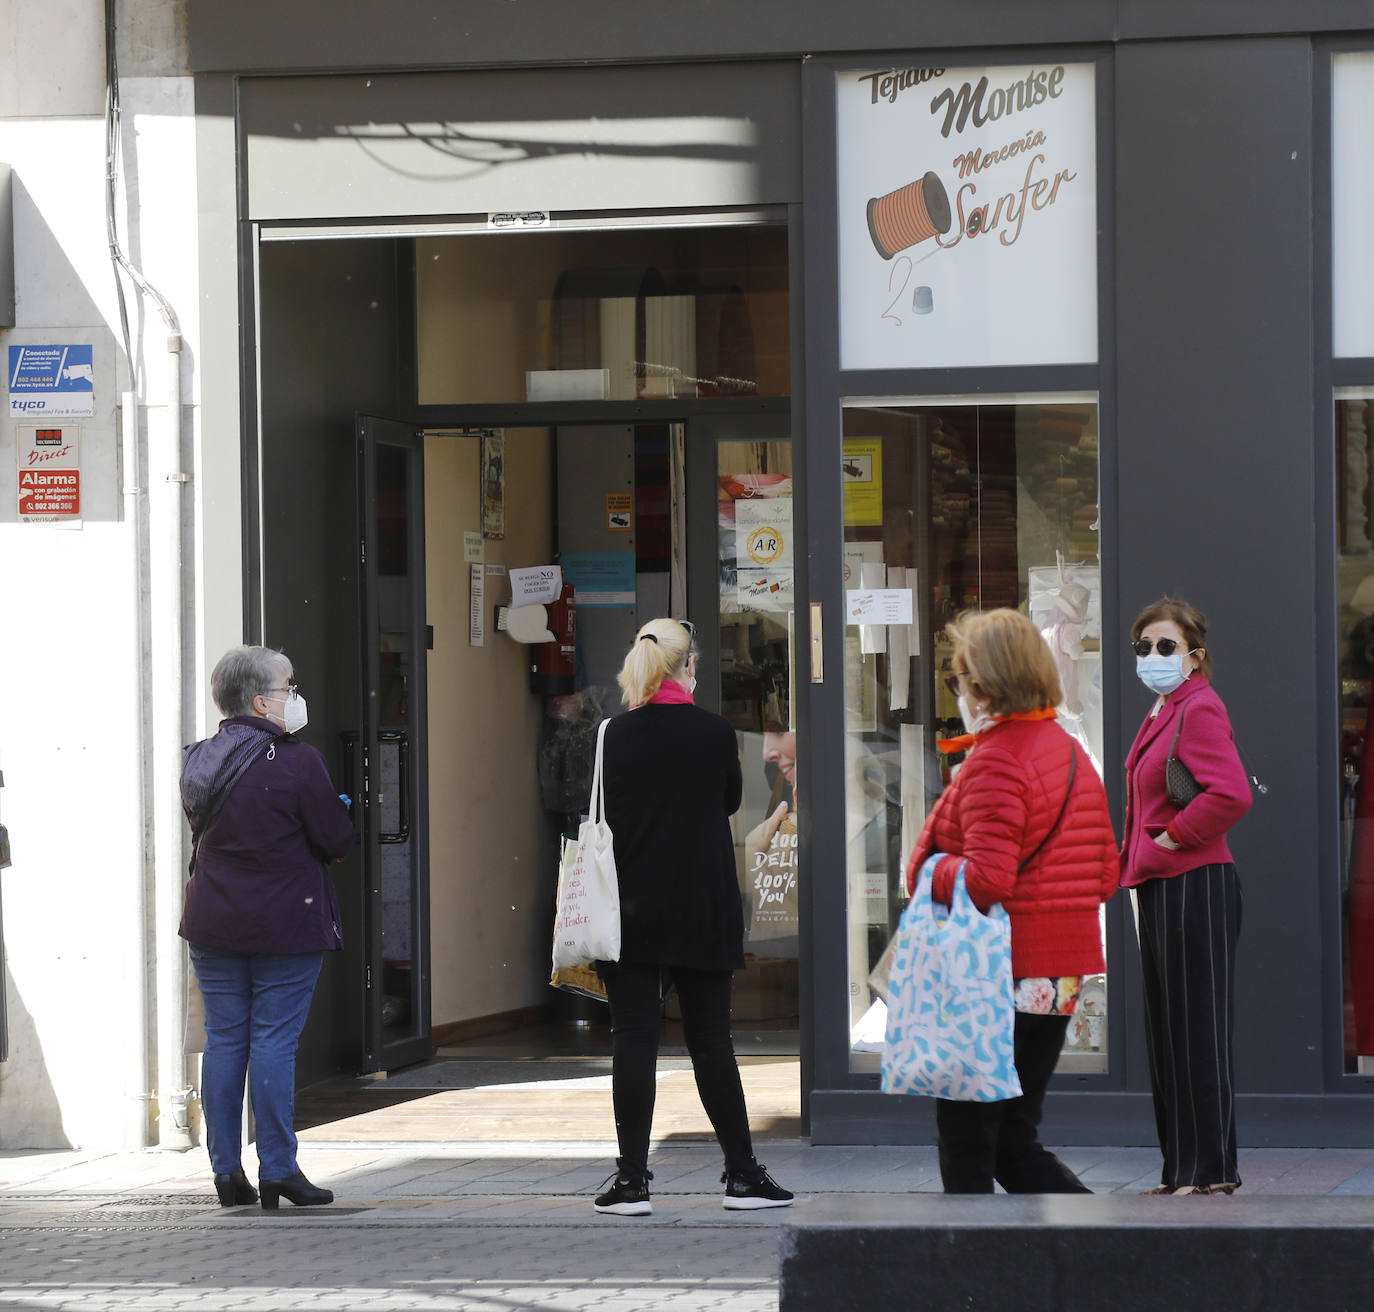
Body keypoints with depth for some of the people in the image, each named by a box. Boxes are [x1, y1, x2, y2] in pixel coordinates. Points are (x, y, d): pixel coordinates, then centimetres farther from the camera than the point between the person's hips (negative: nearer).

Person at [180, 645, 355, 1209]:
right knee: (274, 1042, -2)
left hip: (213, 925, 6)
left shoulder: (199, 762, 6)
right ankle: (277, 1172, -1)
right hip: (286, 924, -6)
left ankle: (226, 1171, 10)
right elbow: (336, 839, -10)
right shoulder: (296, 762, -15)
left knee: (223, 1040, 9)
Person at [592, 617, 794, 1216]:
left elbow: (601, 816, -4)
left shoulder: (618, 734, -6)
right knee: (710, 1039, 8)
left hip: (633, 907, -1)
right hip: (702, 909, 1)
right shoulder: (715, 732, -5)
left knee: (634, 1037, 1)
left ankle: (632, 1180, -3)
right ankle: (742, 1173, 11)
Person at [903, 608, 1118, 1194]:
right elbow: (1106, 876, 14)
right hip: (1060, 978, 9)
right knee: (1015, 1146, 14)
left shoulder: (993, 761, -15)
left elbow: (986, 881, -24)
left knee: (965, 1145, 1)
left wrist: (923, 870, -8)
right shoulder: (1071, 753, 12)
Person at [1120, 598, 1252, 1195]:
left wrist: (1173, 838, -17)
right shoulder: (1163, 712, 17)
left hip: (1193, 888, -10)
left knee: (1196, 1032, -6)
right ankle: (1182, 1169, 17)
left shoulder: (1200, 709, -13)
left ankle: (1209, 1170, -2)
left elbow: (1230, 793, -27)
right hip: (1161, 888, 10)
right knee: (1167, 1033, 12)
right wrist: (1137, 855, 17)